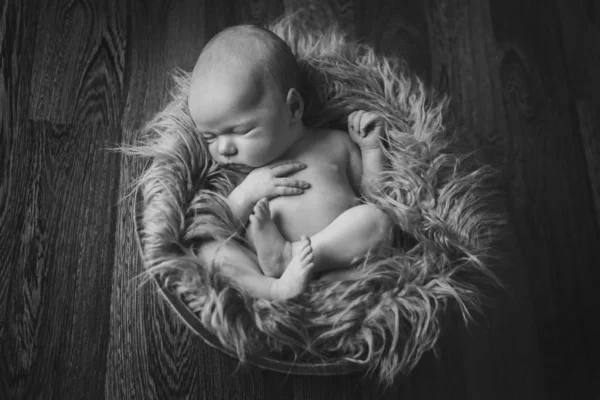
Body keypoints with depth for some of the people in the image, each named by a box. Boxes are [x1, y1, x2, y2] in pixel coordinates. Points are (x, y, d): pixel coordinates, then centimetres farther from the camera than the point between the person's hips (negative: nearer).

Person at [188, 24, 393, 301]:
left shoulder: (334, 144, 15)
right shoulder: (238, 174, 17)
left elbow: (374, 195, 22)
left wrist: (370, 147, 10)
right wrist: (246, 194, -6)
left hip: (337, 266, 0)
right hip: (268, 272, 1)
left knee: (376, 219, -22)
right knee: (208, 248, -17)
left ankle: (288, 256, -30)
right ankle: (274, 291, -39)